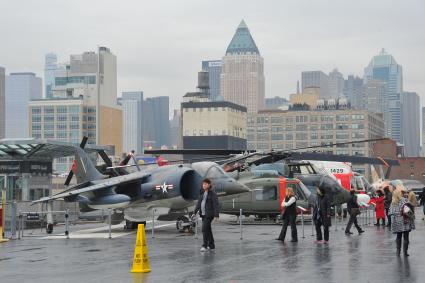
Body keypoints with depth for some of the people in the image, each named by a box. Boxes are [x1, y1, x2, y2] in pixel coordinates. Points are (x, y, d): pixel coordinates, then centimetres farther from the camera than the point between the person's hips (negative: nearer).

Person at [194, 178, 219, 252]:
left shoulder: (213, 194, -9)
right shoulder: (203, 193, 13)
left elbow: (216, 205, -14)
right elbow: (199, 203, 12)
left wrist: (216, 215, -19)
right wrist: (195, 212, 4)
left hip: (209, 214, -8)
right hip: (203, 214, 8)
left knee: (205, 229, -16)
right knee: (208, 229, 11)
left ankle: (205, 245, -16)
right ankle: (211, 245, 19)